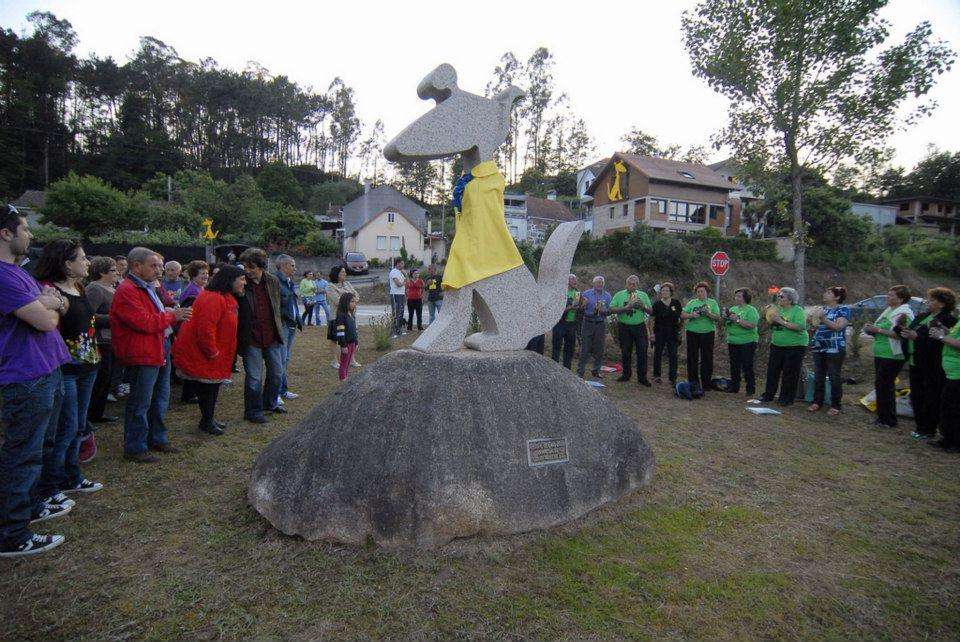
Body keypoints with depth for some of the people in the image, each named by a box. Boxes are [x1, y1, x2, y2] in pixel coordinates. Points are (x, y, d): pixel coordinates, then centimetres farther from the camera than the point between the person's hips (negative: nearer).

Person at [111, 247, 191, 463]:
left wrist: (173, 315, 9)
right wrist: (172, 316, -14)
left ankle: (157, 439, 32)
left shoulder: (146, 288, 17)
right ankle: (135, 448, 12)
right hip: (142, 355, -10)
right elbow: (145, 323, -25)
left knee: (160, 399, 19)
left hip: (160, 351, 11)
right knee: (140, 404, 0)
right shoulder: (127, 291, -17)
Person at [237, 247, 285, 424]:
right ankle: (252, 411, 19)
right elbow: (234, 312, -5)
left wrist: (278, 329, 12)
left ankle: (270, 403, 38)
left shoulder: (273, 281, 1)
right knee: (254, 378, 2)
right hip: (251, 339, -4)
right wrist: (240, 339, -10)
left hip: (272, 336, 5)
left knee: (276, 372, 16)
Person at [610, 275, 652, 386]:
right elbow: (612, 309, -8)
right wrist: (626, 308, -19)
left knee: (642, 352, -1)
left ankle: (642, 377, 8)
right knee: (625, 352, 7)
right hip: (624, 327, -1)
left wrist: (643, 307, -15)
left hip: (640, 327, 1)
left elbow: (651, 311, 6)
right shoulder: (619, 295, 3)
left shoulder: (643, 295, 9)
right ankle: (626, 374, 22)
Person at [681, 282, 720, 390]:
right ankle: (693, 382, 13)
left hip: (708, 333, -1)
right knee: (692, 358, 4)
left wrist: (709, 314, -20)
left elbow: (718, 318, -2)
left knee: (707, 359, 1)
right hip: (692, 333, 1)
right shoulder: (691, 302, 9)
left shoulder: (712, 303, 7)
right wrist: (691, 315, -16)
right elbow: (682, 315, 1)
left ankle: (706, 383, 10)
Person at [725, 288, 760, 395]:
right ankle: (734, 387, 23)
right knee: (734, 366, 13)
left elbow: (752, 325, -20)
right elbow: (725, 325, 16)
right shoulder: (733, 309, 13)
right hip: (733, 342, 6)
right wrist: (725, 318, -4)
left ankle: (751, 389, 7)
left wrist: (737, 320, -23)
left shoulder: (751, 310, -6)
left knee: (747, 367, -2)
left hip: (747, 342, -6)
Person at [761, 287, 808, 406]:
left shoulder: (798, 310, -9)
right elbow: (770, 324, 8)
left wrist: (783, 322, -23)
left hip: (795, 346, -6)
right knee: (772, 370, 8)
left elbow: (800, 327, -22)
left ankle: (786, 398, 11)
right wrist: (772, 318, -11)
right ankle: (768, 395, 17)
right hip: (777, 344, 6)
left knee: (790, 373, 1)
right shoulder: (778, 309, 9)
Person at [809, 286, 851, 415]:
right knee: (818, 376, 10)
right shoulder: (822, 308, 15)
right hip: (819, 348, 6)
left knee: (834, 377, 0)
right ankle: (817, 401, 20)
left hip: (835, 349, -6)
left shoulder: (843, 309, -4)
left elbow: (838, 327, -17)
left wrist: (823, 319, -27)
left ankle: (835, 406, 9)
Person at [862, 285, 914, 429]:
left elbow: (899, 334, -23)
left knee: (885, 386, -5)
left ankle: (889, 420, 5)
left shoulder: (905, 313, -12)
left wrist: (879, 330, -20)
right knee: (880, 386, 14)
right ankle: (882, 417, 24)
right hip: (880, 354, 9)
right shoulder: (888, 310, 15)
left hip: (892, 356, -9)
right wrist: (871, 330, 6)